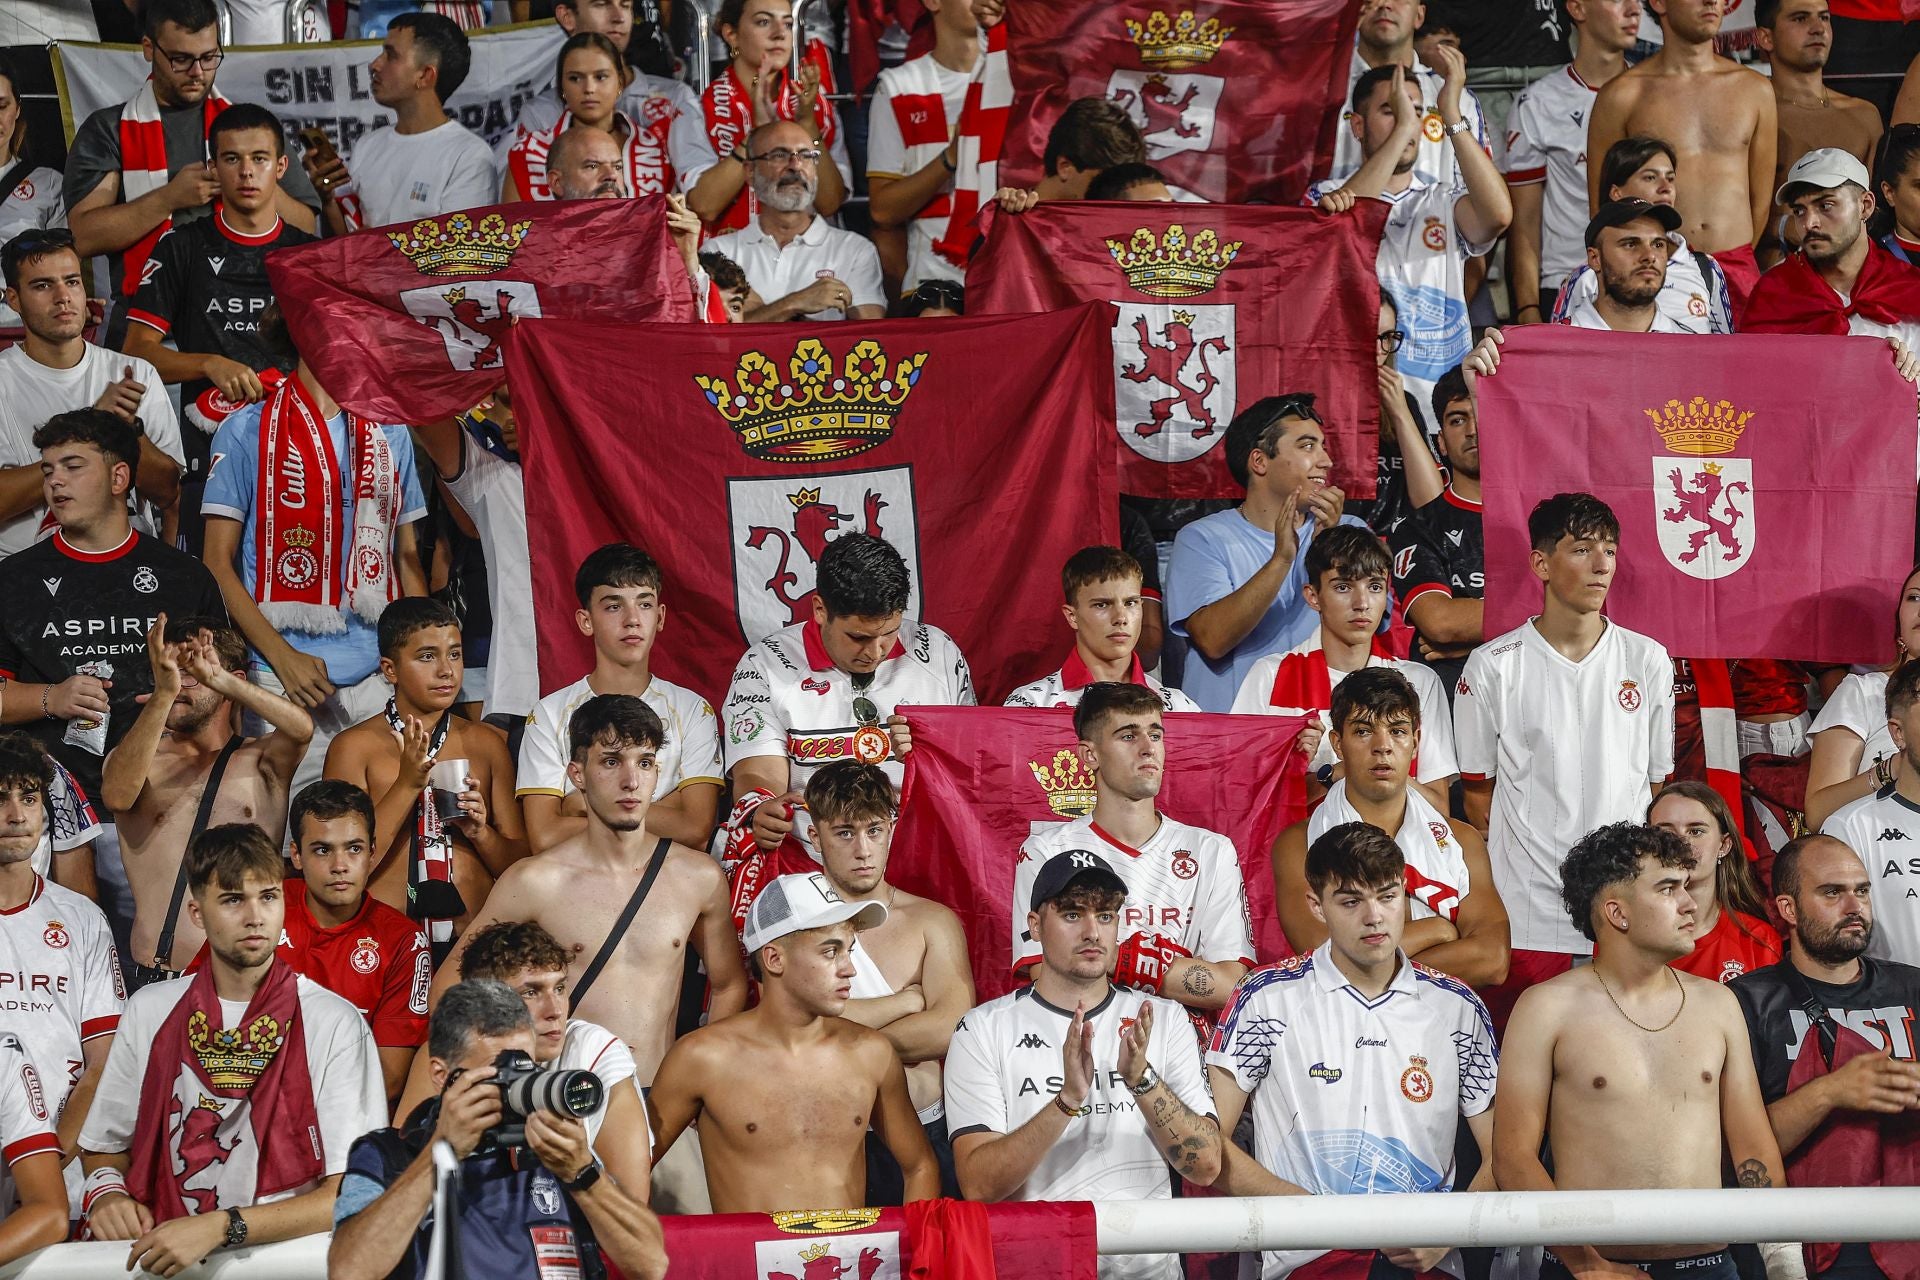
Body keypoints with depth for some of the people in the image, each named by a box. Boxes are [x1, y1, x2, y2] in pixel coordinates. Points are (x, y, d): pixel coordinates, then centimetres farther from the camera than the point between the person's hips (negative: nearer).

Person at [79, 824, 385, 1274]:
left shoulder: (336, 1023, -5)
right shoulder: (149, 1012, 8)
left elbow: (353, 1195, -12)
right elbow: (103, 1146, 20)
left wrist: (221, 1228, -22)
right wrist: (106, 1190, -3)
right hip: (157, 1251, 1)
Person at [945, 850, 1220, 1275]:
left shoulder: (1163, 1021, 11)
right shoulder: (984, 1029, 4)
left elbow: (1205, 1166, 1)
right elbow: (979, 1186, -7)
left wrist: (1142, 1080, -13)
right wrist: (1067, 1101, -19)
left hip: (1145, 1267, 2)